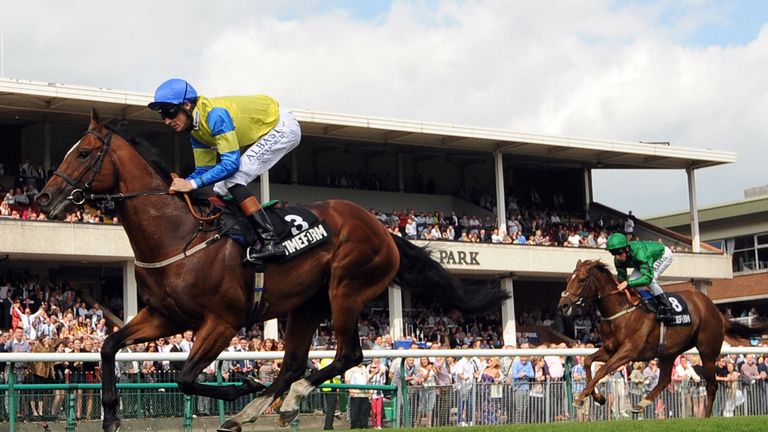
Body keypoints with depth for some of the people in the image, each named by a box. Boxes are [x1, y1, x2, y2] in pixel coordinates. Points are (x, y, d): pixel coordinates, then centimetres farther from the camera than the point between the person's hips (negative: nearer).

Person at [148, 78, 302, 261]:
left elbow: (231, 163, -33)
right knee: (221, 188, 7)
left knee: (232, 179, -21)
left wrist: (193, 184, -34)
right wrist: (178, 186, -10)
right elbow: (204, 170, 5)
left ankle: (271, 242, -26)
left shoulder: (215, 115, -30)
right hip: (263, 133, 10)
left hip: (283, 127, -10)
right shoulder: (197, 133, -1)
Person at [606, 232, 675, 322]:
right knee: (632, 280, -8)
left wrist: (628, 283, -57)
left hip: (664, 254, -7)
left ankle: (666, 309, -18)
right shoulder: (618, 260, -22)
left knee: (650, 279, -28)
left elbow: (648, 277, -50)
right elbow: (621, 279, -11)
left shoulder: (639, 252, -45)